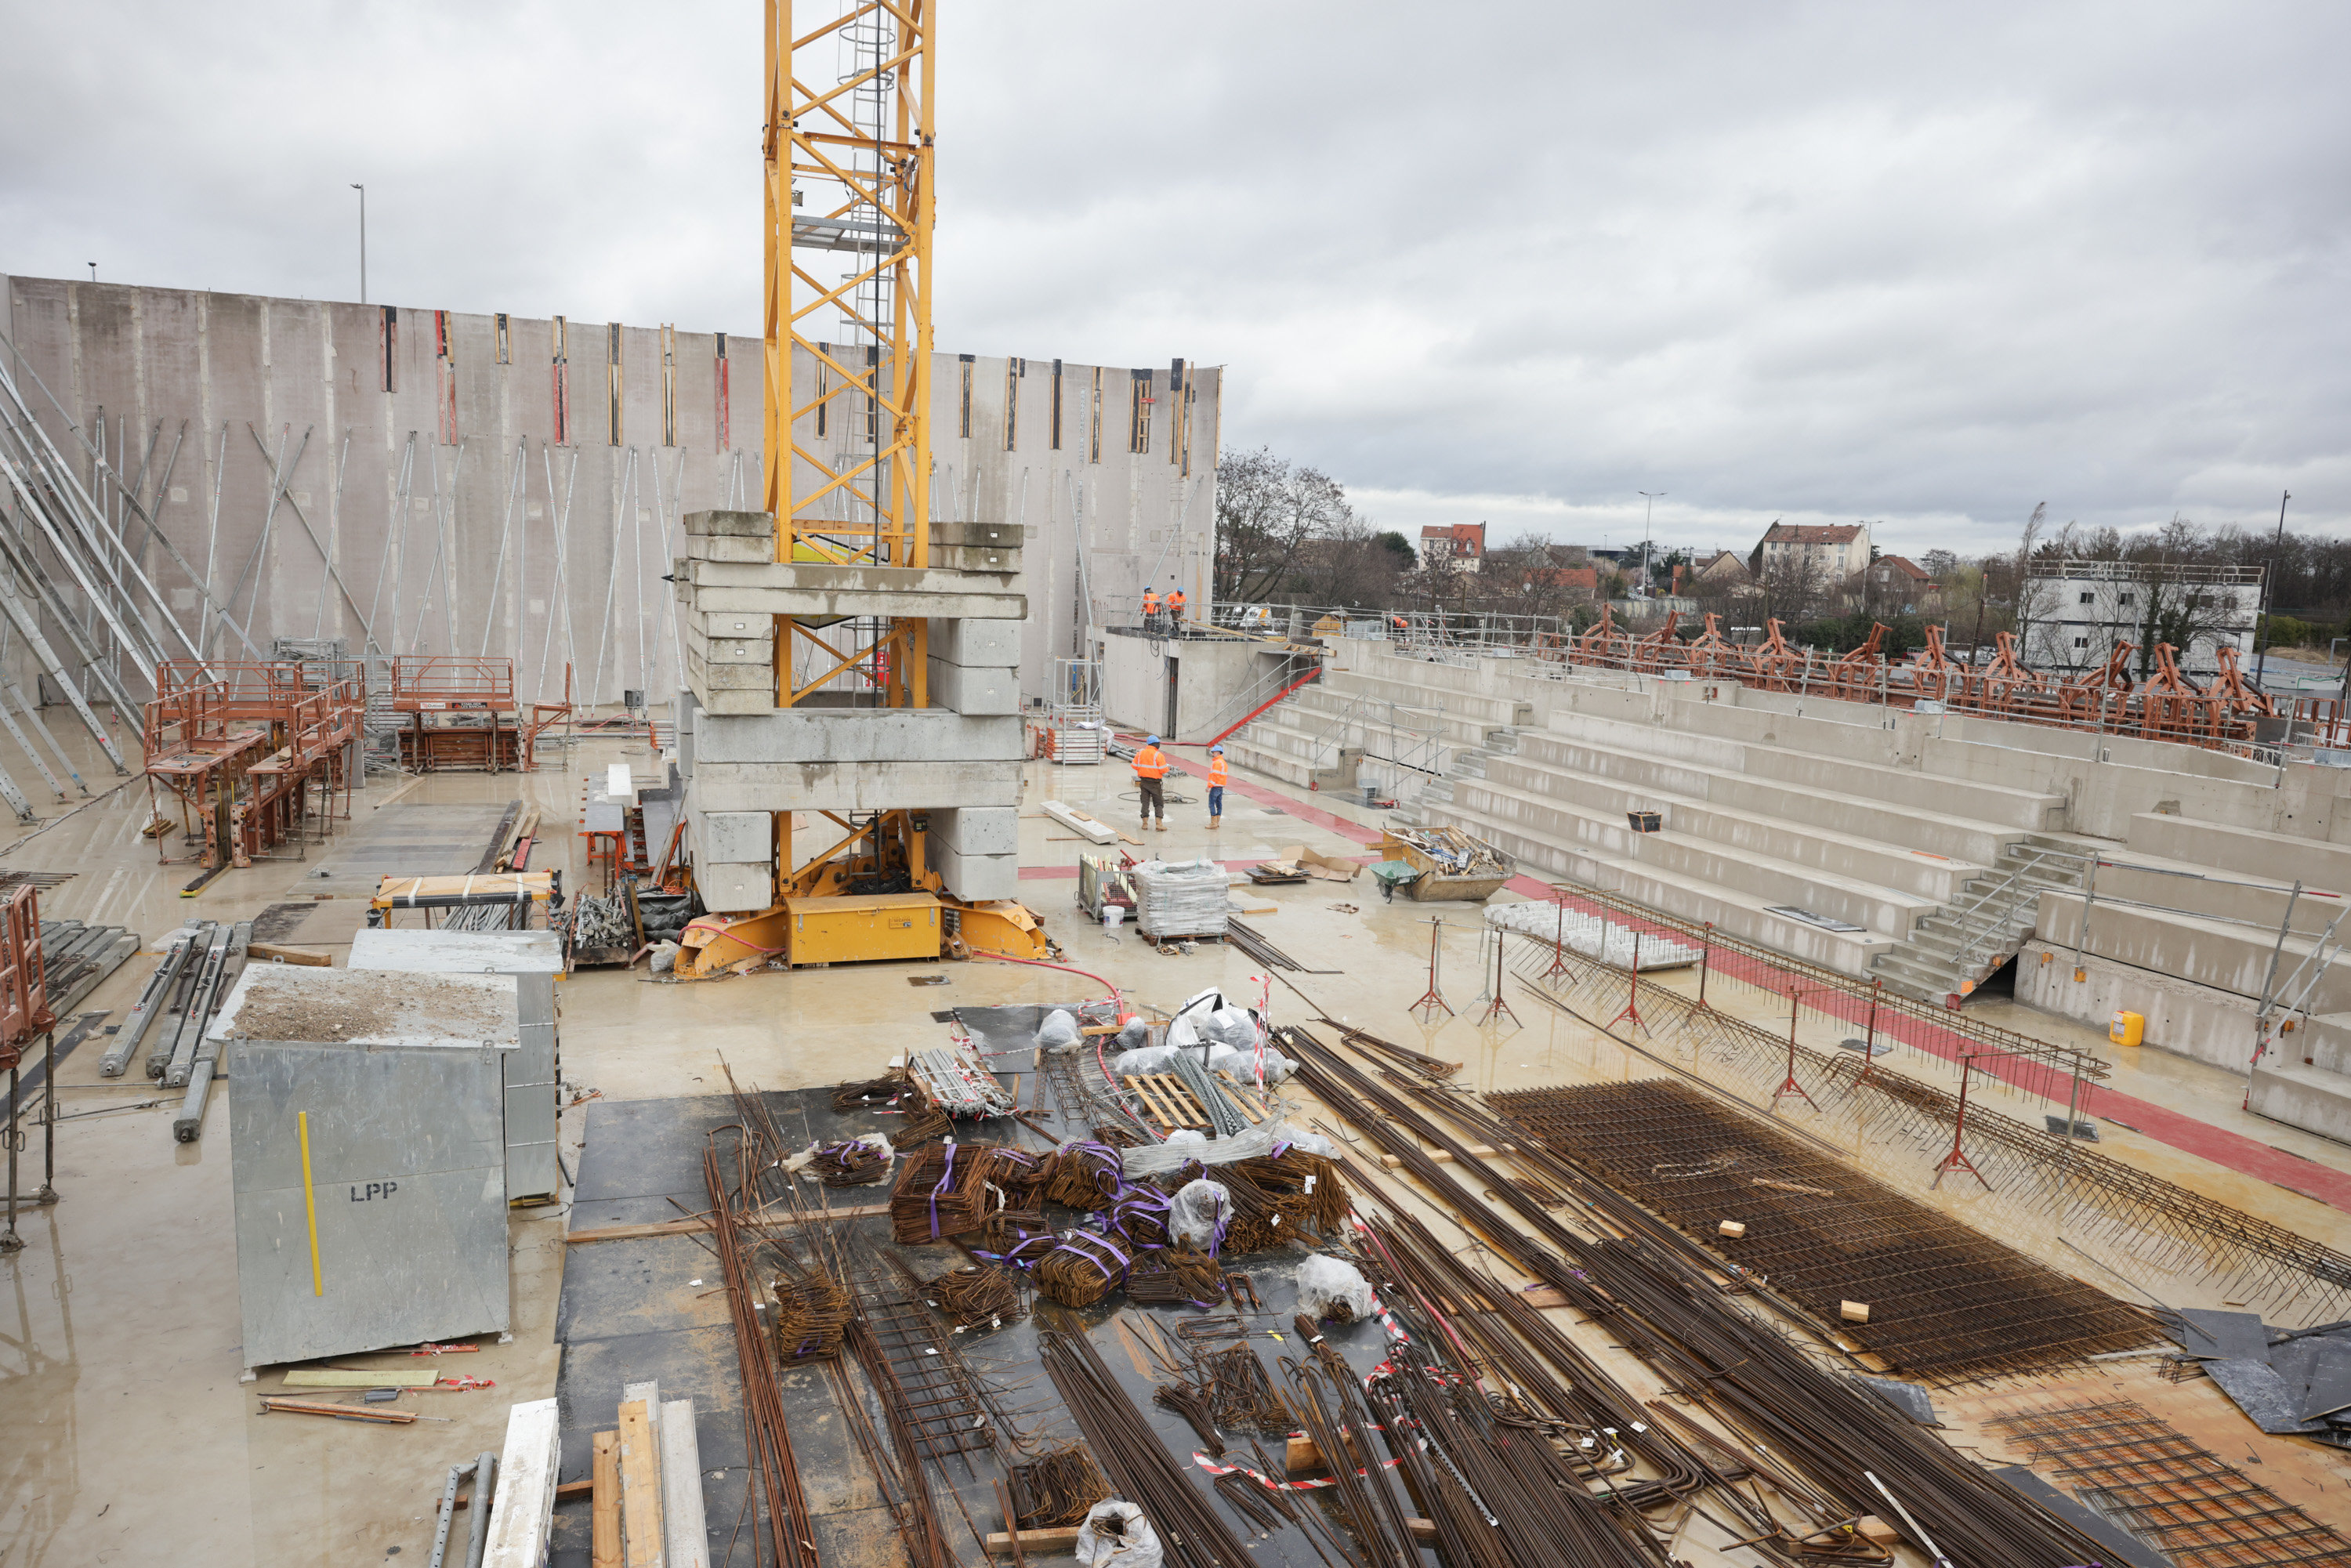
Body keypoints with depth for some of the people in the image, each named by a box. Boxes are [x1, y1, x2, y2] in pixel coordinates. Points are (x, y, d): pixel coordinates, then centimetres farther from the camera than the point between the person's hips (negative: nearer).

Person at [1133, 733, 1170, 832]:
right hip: (1155, 782, -4)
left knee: (1145, 802, 12)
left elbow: (1135, 766, 4)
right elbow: (1164, 770, -17)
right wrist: (1166, 767, 5)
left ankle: (1145, 823, 10)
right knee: (1158, 803, 6)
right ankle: (1159, 823, -3)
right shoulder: (1158, 755, -15)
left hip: (1143, 781, 4)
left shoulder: (1140, 753, 0)